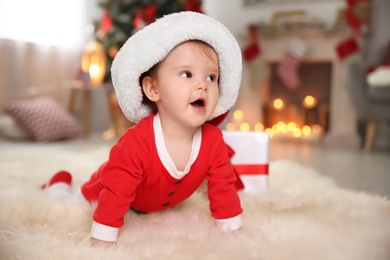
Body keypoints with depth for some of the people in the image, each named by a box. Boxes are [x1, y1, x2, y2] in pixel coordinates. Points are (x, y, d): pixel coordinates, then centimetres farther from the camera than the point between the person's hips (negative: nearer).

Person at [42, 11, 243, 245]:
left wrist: (231, 231, -15)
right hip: (111, 191, -4)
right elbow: (116, 193, -38)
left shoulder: (214, 140, -30)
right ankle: (60, 185, 38)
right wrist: (103, 241, -34)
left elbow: (224, 188, -19)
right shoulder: (137, 143, -44)